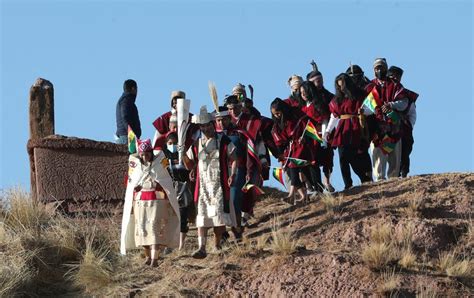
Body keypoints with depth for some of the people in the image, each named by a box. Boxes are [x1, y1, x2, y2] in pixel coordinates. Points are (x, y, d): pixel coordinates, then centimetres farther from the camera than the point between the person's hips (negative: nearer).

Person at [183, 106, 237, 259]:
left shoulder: (224, 141, 1)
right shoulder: (196, 145, 12)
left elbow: (234, 160, 2)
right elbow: (190, 166, 15)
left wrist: (233, 174, -15)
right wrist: (183, 153, -2)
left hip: (220, 185, -3)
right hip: (202, 185, 3)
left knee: (219, 216, -4)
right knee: (202, 217, -5)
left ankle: (218, 245, 9)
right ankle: (202, 248, -11)